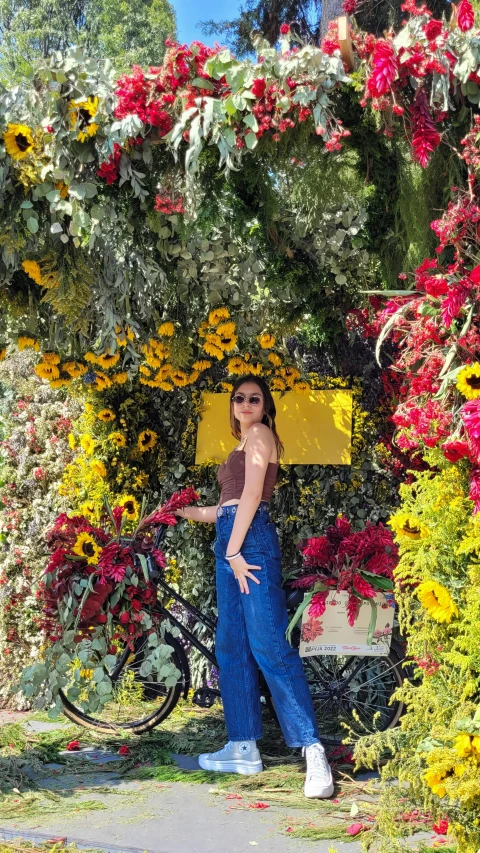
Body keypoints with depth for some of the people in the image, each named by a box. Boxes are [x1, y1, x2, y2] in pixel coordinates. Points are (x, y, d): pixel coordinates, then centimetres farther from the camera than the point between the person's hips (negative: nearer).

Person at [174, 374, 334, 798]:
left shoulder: (260, 434, 0)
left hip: (251, 540, -10)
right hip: (232, 542, 10)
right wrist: (191, 513, 32)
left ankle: (313, 752, -18)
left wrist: (234, 551, -15)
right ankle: (244, 748, 11)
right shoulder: (246, 442, 25)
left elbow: (252, 496, -10)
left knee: (269, 645, -16)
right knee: (232, 647, 7)